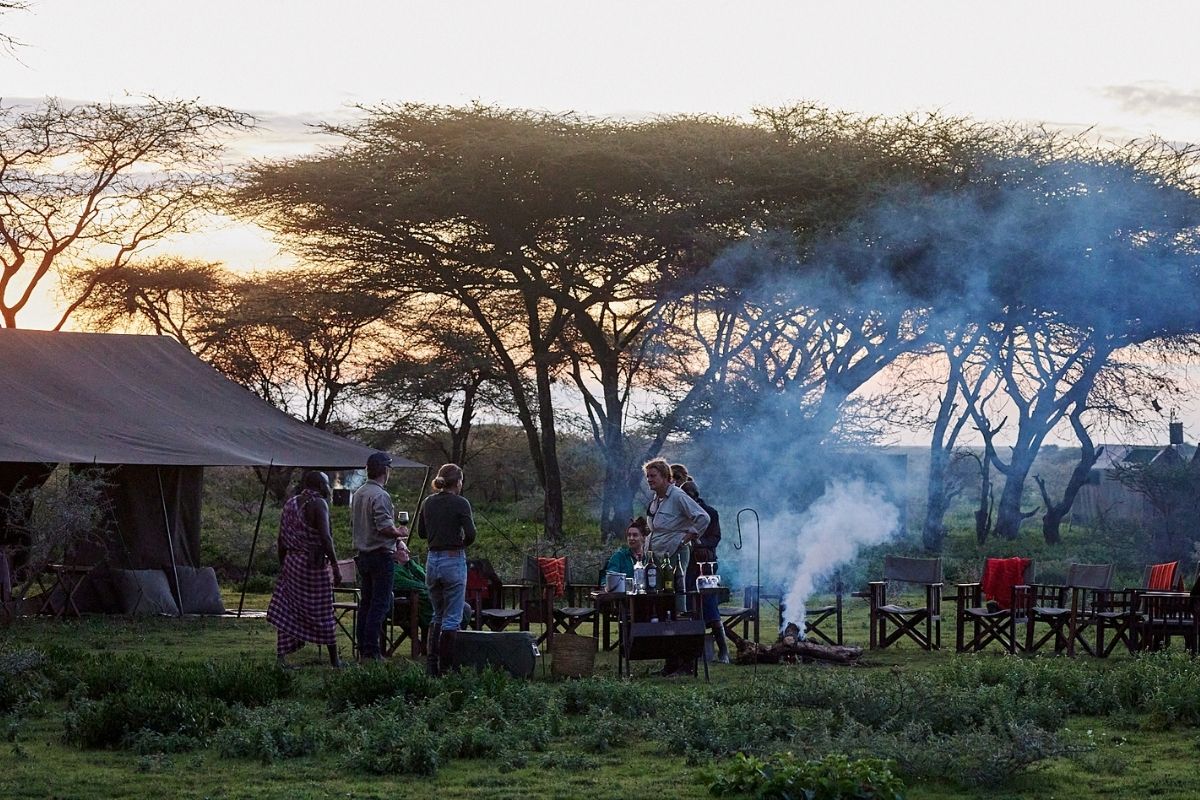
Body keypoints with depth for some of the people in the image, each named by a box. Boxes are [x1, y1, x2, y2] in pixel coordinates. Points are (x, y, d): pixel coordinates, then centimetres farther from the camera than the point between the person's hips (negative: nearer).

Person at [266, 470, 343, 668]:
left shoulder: (290, 503, 11)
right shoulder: (318, 504, -12)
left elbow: (281, 541, 14)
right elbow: (325, 538, -19)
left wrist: (283, 565, 21)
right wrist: (335, 568, -16)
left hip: (291, 562, 7)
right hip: (314, 564, -7)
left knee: (287, 610, 5)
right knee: (322, 612, 2)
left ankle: (281, 656, -1)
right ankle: (334, 660, 10)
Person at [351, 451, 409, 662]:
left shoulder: (358, 494, 13)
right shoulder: (380, 495, -16)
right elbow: (385, 526, -24)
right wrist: (399, 533, -4)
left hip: (363, 555, 9)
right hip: (381, 556, -9)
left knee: (366, 603, 12)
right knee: (380, 605, -6)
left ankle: (363, 650, 14)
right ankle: (371, 651, -8)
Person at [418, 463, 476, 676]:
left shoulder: (428, 503, 6)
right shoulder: (460, 503, -10)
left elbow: (422, 532, 16)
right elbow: (470, 535, -16)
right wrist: (462, 544, 4)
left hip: (432, 560, 6)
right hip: (454, 561, -6)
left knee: (438, 614, 18)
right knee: (452, 618, 0)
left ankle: (431, 664, 13)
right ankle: (445, 667, -1)